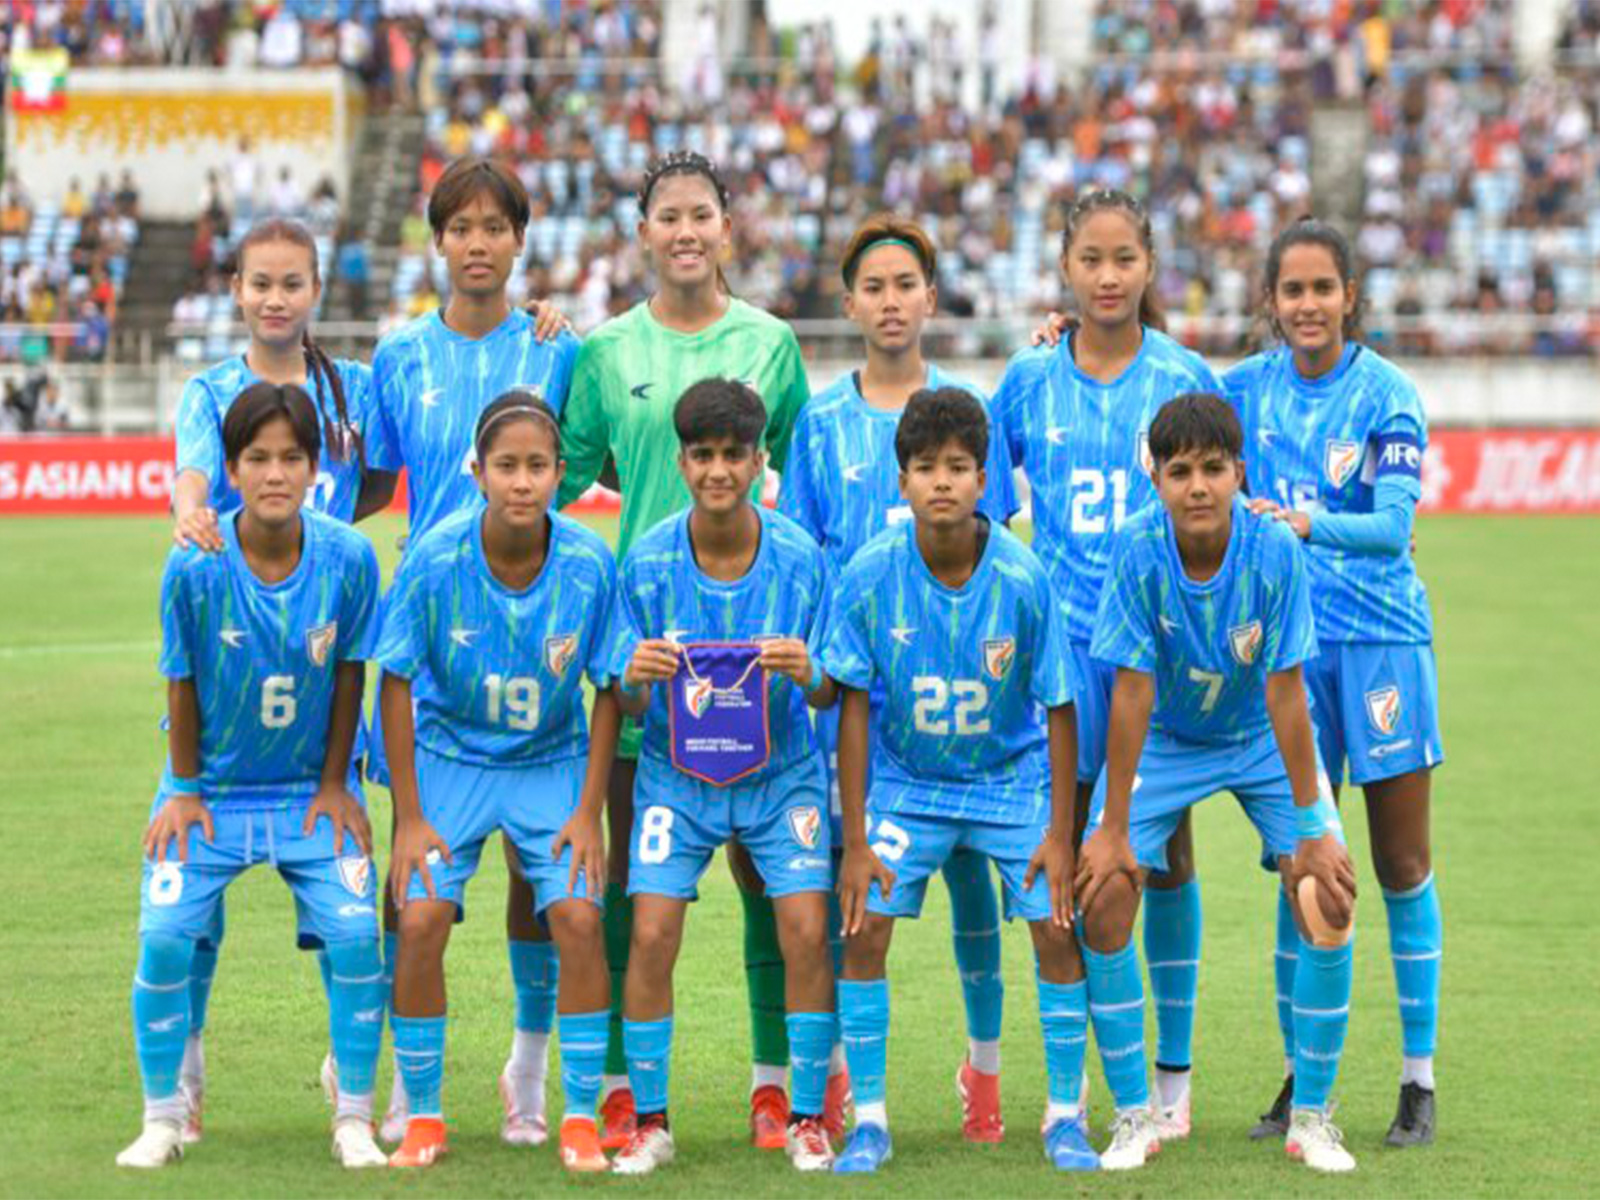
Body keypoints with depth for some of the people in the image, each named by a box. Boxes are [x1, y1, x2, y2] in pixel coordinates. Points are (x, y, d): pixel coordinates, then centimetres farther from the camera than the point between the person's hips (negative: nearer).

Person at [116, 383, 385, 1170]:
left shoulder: (349, 559, -16)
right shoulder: (194, 567, -19)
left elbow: (349, 674, -4)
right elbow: (182, 682, -7)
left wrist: (335, 784, 1)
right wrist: (184, 790, -1)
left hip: (312, 787, 1)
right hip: (212, 784, 0)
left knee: (354, 933, -13)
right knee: (165, 935, -12)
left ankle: (354, 1119, 3)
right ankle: (164, 1118, 7)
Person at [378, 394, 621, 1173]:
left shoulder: (589, 565, -18)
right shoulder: (435, 559, -21)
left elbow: (607, 691, -6)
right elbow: (396, 683, -10)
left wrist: (588, 812, -8)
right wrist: (410, 818, -10)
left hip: (553, 761, 1)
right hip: (451, 754, 0)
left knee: (579, 918, -14)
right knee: (420, 919, -14)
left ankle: (580, 1119, 0)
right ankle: (423, 1116, 3)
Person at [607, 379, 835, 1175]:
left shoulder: (799, 557, -12)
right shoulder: (648, 562, -12)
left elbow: (827, 695, -6)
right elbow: (629, 707, -8)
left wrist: (807, 675, -29)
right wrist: (635, 679, -31)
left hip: (780, 772, 0)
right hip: (677, 774, 0)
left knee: (806, 929, -11)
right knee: (651, 934, -11)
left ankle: (808, 1119, 4)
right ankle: (649, 1121, 4)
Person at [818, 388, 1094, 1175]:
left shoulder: (1022, 578, -21)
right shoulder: (870, 575, -19)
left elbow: (1058, 706, -11)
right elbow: (854, 706, -11)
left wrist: (1060, 833, -10)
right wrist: (855, 840, -10)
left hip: (1013, 775, -1)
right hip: (906, 779, 1)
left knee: (1056, 928, -8)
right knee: (864, 927, -10)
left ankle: (1065, 1116, 8)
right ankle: (870, 1120, 3)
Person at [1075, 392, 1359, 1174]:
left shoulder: (1275, 553, -26)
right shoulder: (1138, 553, -26)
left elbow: (1285, 690, -22)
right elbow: (1132, 692, -23)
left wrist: (1311, 829, -19)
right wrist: (1111, 830, -20)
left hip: (1261, 738, 0)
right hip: (1162, 740, 0)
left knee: (1329, 897, -14)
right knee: (1103, 896, -15)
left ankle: (1311, 1116, 1)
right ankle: (1134, 1116, 0)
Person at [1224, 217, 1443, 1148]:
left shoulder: (1389, 396, -8)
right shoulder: (1244, 388, 4)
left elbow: (1394, 522, -18)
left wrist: (1310, 524, -38)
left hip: (1382, 641, -3)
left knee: (1403, 865, 1)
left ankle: (1419, 1079, 10)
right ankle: (1299, 1076, 13)